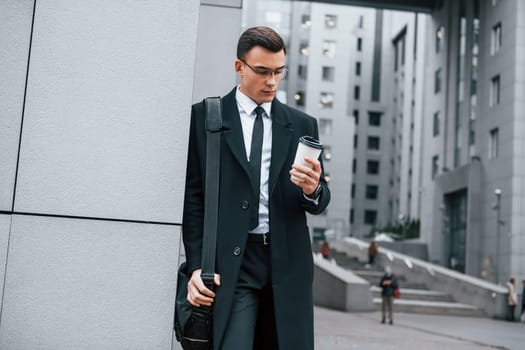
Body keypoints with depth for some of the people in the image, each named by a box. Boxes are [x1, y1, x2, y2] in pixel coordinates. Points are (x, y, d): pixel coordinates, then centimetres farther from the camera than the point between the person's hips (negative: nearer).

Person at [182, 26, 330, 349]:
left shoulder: (302, 124, 11)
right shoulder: (204, 117, 4)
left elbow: (320, 202, 11)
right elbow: (193, 197, 2)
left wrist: (313, 190, -13)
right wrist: (197, 265, -5)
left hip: (287, 262, 3)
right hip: (231, 263, -3)